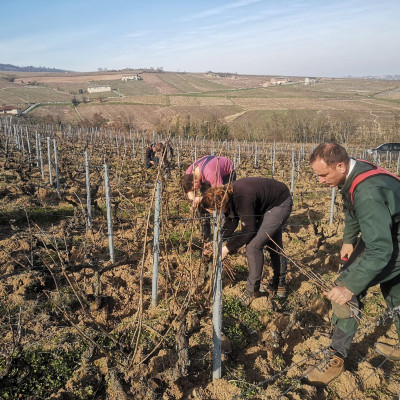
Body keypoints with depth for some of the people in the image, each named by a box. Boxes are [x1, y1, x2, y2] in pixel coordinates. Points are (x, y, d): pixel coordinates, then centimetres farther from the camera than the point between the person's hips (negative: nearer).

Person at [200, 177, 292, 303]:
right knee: (274, 244, 19)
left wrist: (227, 248, -22)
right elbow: (231, 222, 1)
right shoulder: (227, 195, -12)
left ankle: (252, 290, 0)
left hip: (281, 204, -9)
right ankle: (280, 284, 37)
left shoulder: (243, 199, -38)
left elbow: (249, 230, -30)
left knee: (254, 245, -15)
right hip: (267, 204, 9)